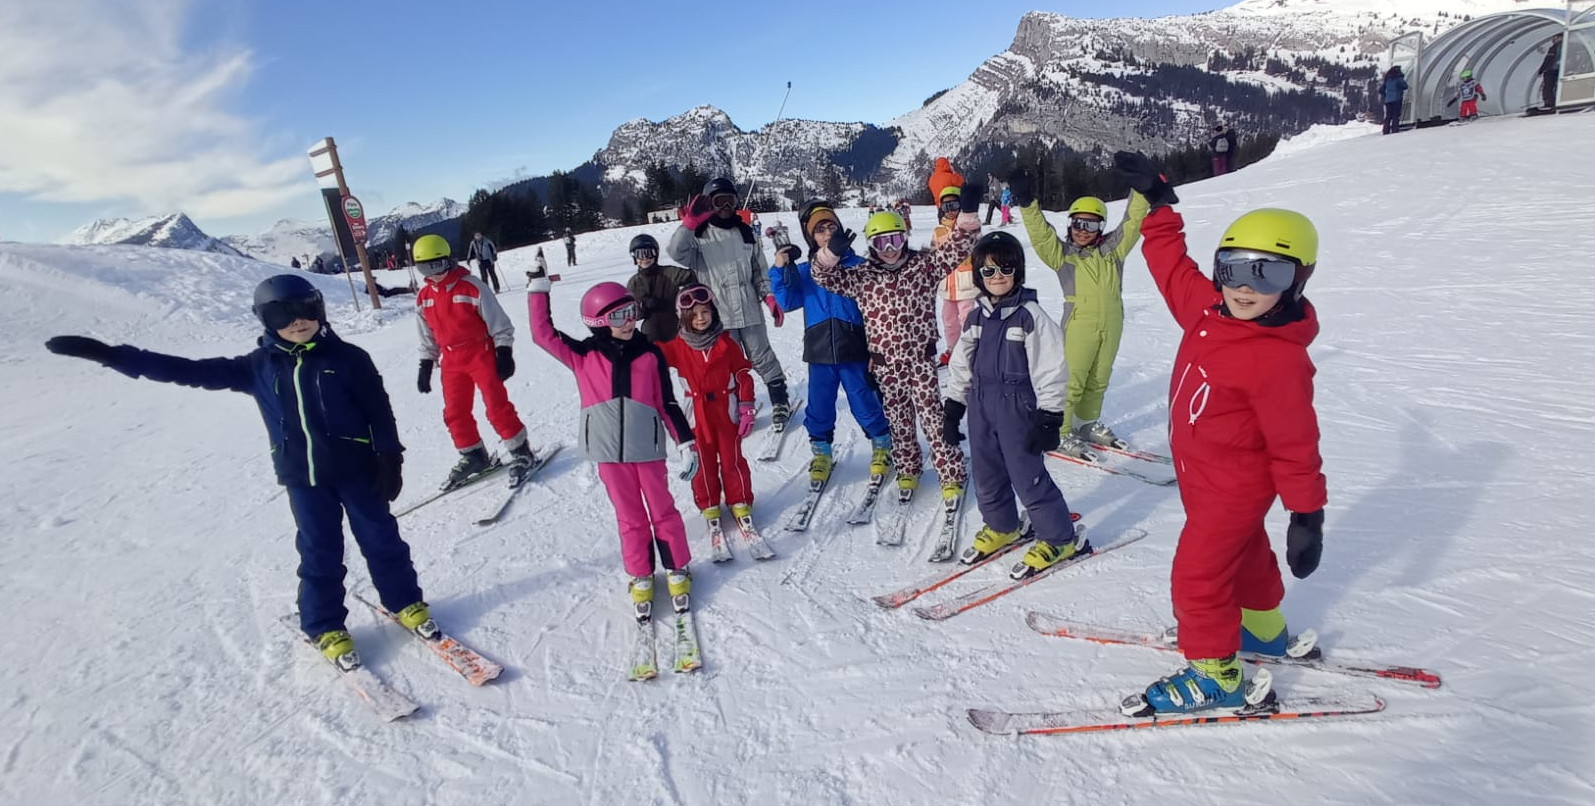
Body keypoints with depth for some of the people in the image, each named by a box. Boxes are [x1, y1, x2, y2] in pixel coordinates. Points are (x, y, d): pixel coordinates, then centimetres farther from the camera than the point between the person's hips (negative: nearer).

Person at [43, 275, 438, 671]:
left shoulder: (347, 357, -9)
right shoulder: (258, 366, 1)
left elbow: (379, 410, -7)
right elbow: (195, 371, 4)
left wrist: (390, 459, -10)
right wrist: (112, 355, -1)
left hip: (356, 469, -3)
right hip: (303, 476, 3)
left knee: (379, 538, 7)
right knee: (319, 550, 10)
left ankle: (406, 604, 25)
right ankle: (325, 627, 26)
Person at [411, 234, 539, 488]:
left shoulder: (472, 287, -14)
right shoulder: (423, 297, 4)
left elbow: (499, 324, -11)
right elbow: (427, 337, 15)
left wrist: (504, 354, -15)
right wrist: (425, 366, 13)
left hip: (481, 354, -6)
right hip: (451, 360, 6)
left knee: (497, 406, -7)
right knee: (454, 412, 9)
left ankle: (521, 452, 6)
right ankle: (473, 457, 24)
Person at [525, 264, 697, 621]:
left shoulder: (650, 354, -1)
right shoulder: (583, 356, -2)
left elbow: (667, 403, 2)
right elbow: (543, 333, -2)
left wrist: (687, 442, 0)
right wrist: (538, 287, -7)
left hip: (646, 447, 0)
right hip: (609, 450, 0)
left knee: (662, 510, 10)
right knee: (629, 516, 12)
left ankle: (677, 570, 26)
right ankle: (640, 577, 27)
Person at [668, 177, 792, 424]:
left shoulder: (747, 233, 9)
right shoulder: (699, 236, -1)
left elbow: (760, 271, 13)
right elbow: (677, 253, -21)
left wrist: (771, 297, 2)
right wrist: (689, 224, -32)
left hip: (749, 311, 2)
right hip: (718, 316, -2)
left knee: (762, 358, 10)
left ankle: (780, 403, 23)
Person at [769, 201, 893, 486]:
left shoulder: (857, 265, -1)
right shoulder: (804, 271, 7)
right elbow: (788, 302, 2)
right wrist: (780, 271, -10)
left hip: (854, 351, -2)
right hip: (819, 353, 2)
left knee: (864, 403, 8)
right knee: (819, 406, 10)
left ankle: (882, 444, 28)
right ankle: (820, 450, 29)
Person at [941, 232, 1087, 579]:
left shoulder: (1031, 315, -12)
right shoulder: (977, 317, 7)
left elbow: (1049, 369, -13)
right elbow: (961, 364, 14)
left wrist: (1048, 419, -15)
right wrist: (952, 408, 14)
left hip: (1017, 408, -6)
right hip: (981, 407, 6)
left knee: (1028, 478, -1)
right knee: (986, 476, 16)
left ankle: (1061, 539, 18)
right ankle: (1001, 528, 39)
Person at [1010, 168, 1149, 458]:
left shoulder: (1113, 249, 10)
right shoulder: (1062, 253, 0)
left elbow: (1133, 222, 9)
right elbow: (1039, 233, -12)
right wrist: (1027, 203, -23)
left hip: (1111, 325, 5)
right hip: (1079, 324, -4)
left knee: (1098, 380, 15)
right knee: (1072, 381, -4)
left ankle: (1087, 423, 31)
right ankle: (1059, 433, 5)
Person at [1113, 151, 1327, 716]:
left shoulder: (1279, 358, -31)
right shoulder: (1208, 308, -10)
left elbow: (1295, 445, -25)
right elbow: (1173, 263, 6)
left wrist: (1307, 516, -18)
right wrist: (1157, 199, 7)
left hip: (1231, 486, -9)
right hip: (1199, 471, 9)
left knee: (1198, 576, 0)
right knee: (1243, 552, 28)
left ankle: (1214, 675, 19)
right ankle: (1263, 629, 52)